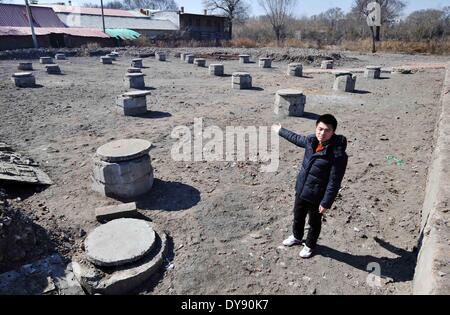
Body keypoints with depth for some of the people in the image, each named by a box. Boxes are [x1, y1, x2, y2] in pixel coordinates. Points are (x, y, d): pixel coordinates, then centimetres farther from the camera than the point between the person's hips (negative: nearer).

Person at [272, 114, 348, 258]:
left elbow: (334, 182, -23)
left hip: (317, 196, -6)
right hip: (301, 190, 6)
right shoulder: (311, 141, -8)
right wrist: (281, 131, 27)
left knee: (314, 223, 20)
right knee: (298, 217, 27)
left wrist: (326, 202, -20)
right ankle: (297, 237, 55)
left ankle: (310, 245, 46)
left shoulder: (338, 154, -28)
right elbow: (296, 139, 15)